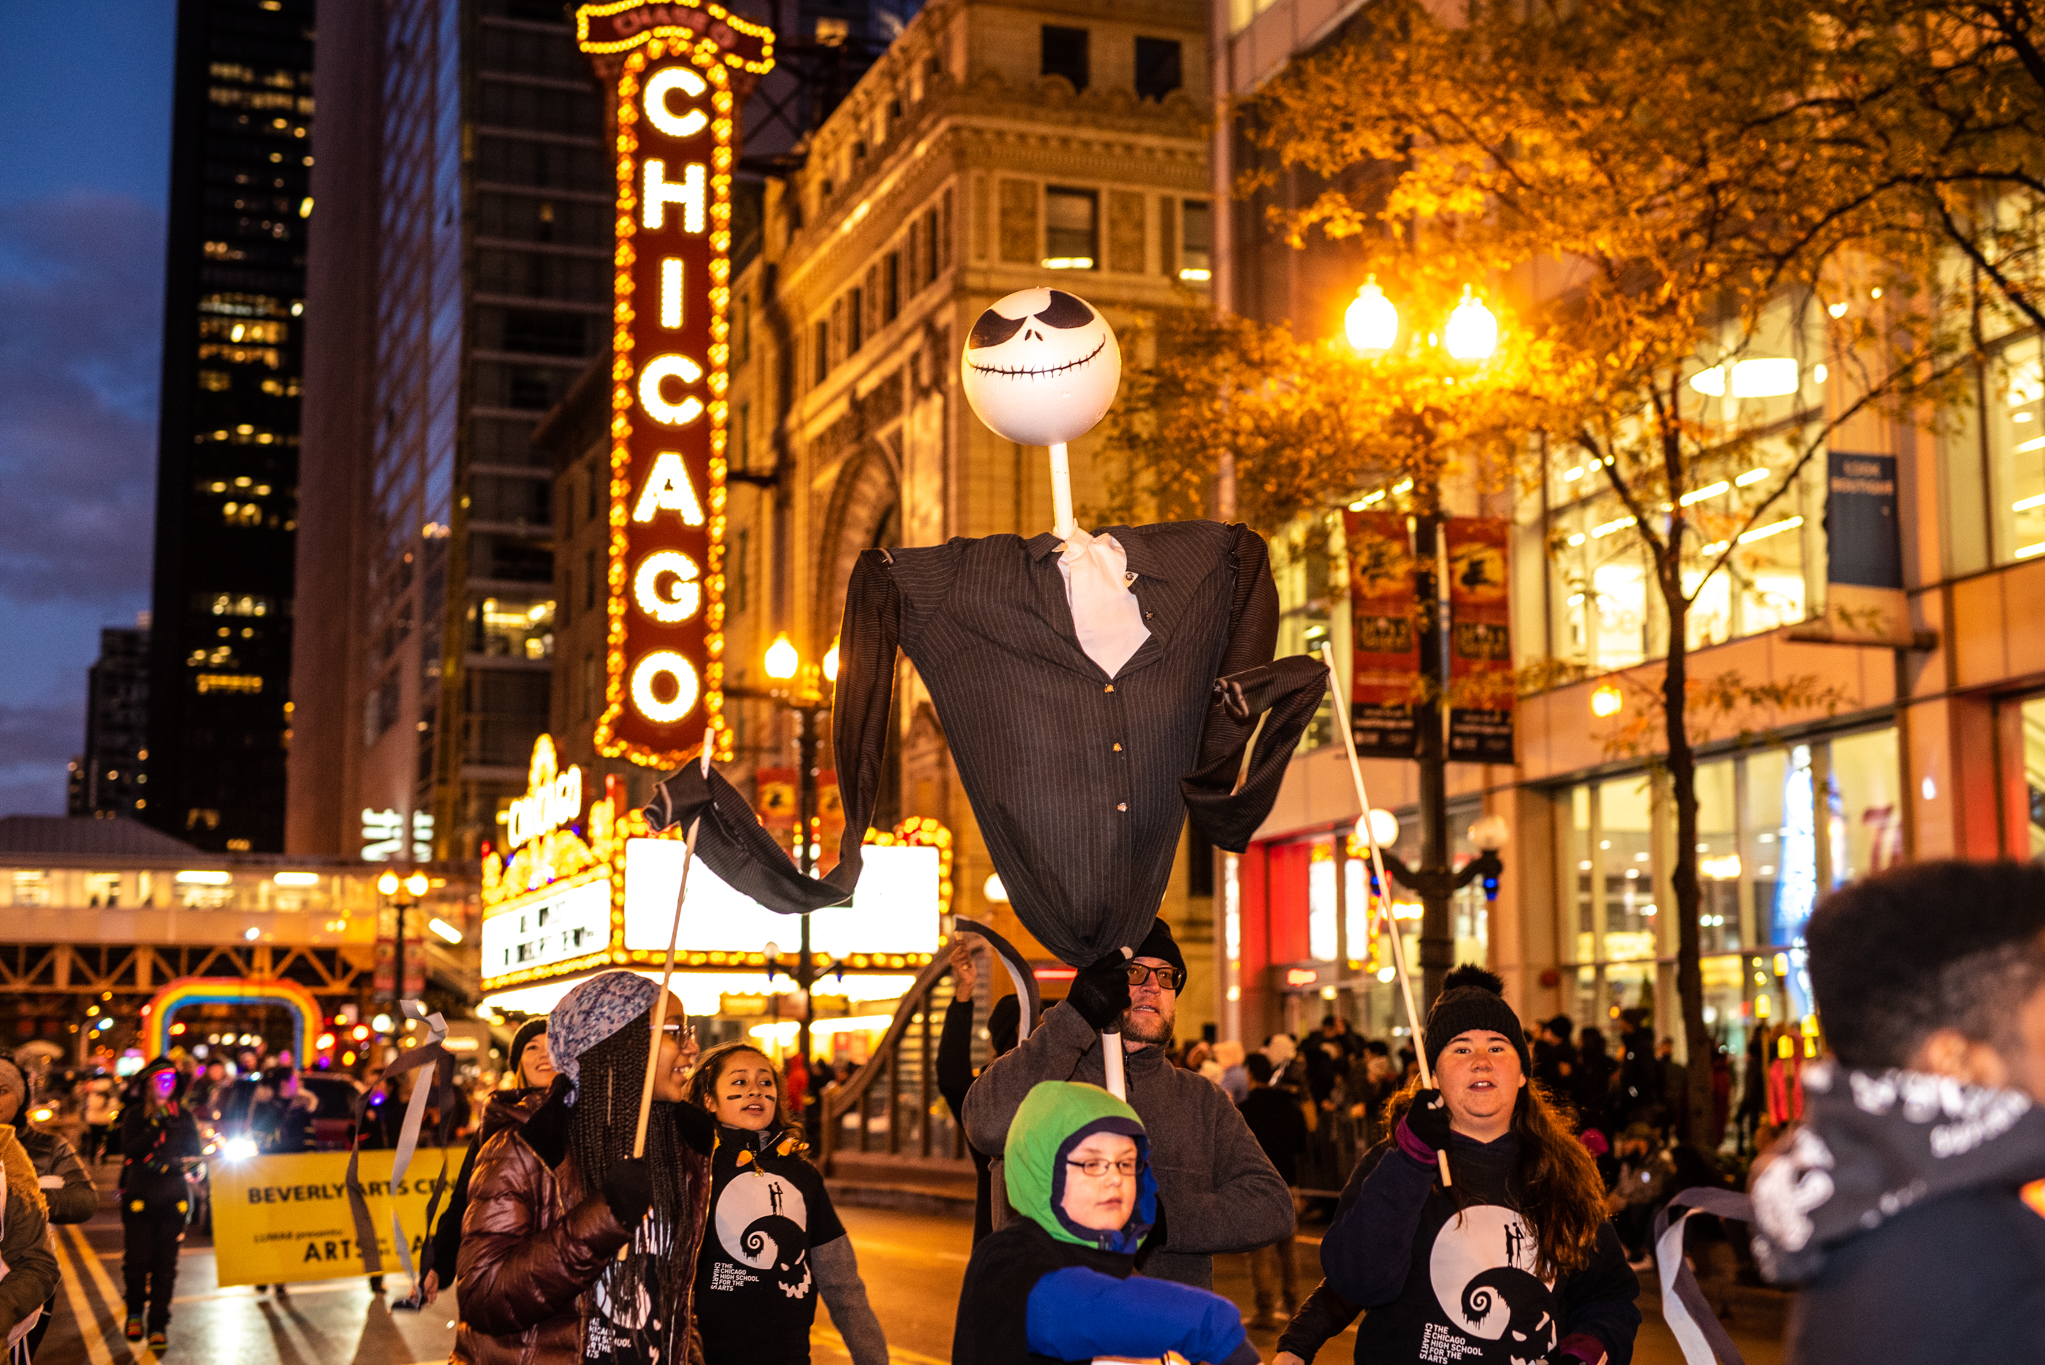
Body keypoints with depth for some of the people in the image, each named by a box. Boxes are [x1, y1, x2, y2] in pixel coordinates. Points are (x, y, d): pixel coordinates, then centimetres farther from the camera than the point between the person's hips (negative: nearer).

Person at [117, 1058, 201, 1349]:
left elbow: (194, 1152, 9)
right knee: (136, 1260, -2)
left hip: (172, 1197, 1)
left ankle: (159, 1325, 3)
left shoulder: (182, 1116, 9)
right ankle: (135, 1313, 23)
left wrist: (172, 1163, -8)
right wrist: (155, 1125, -18)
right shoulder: (134, 1115, 4)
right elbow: (129, 1149, -10)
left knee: (165, 1262, -2)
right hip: (138, 1196, -1)